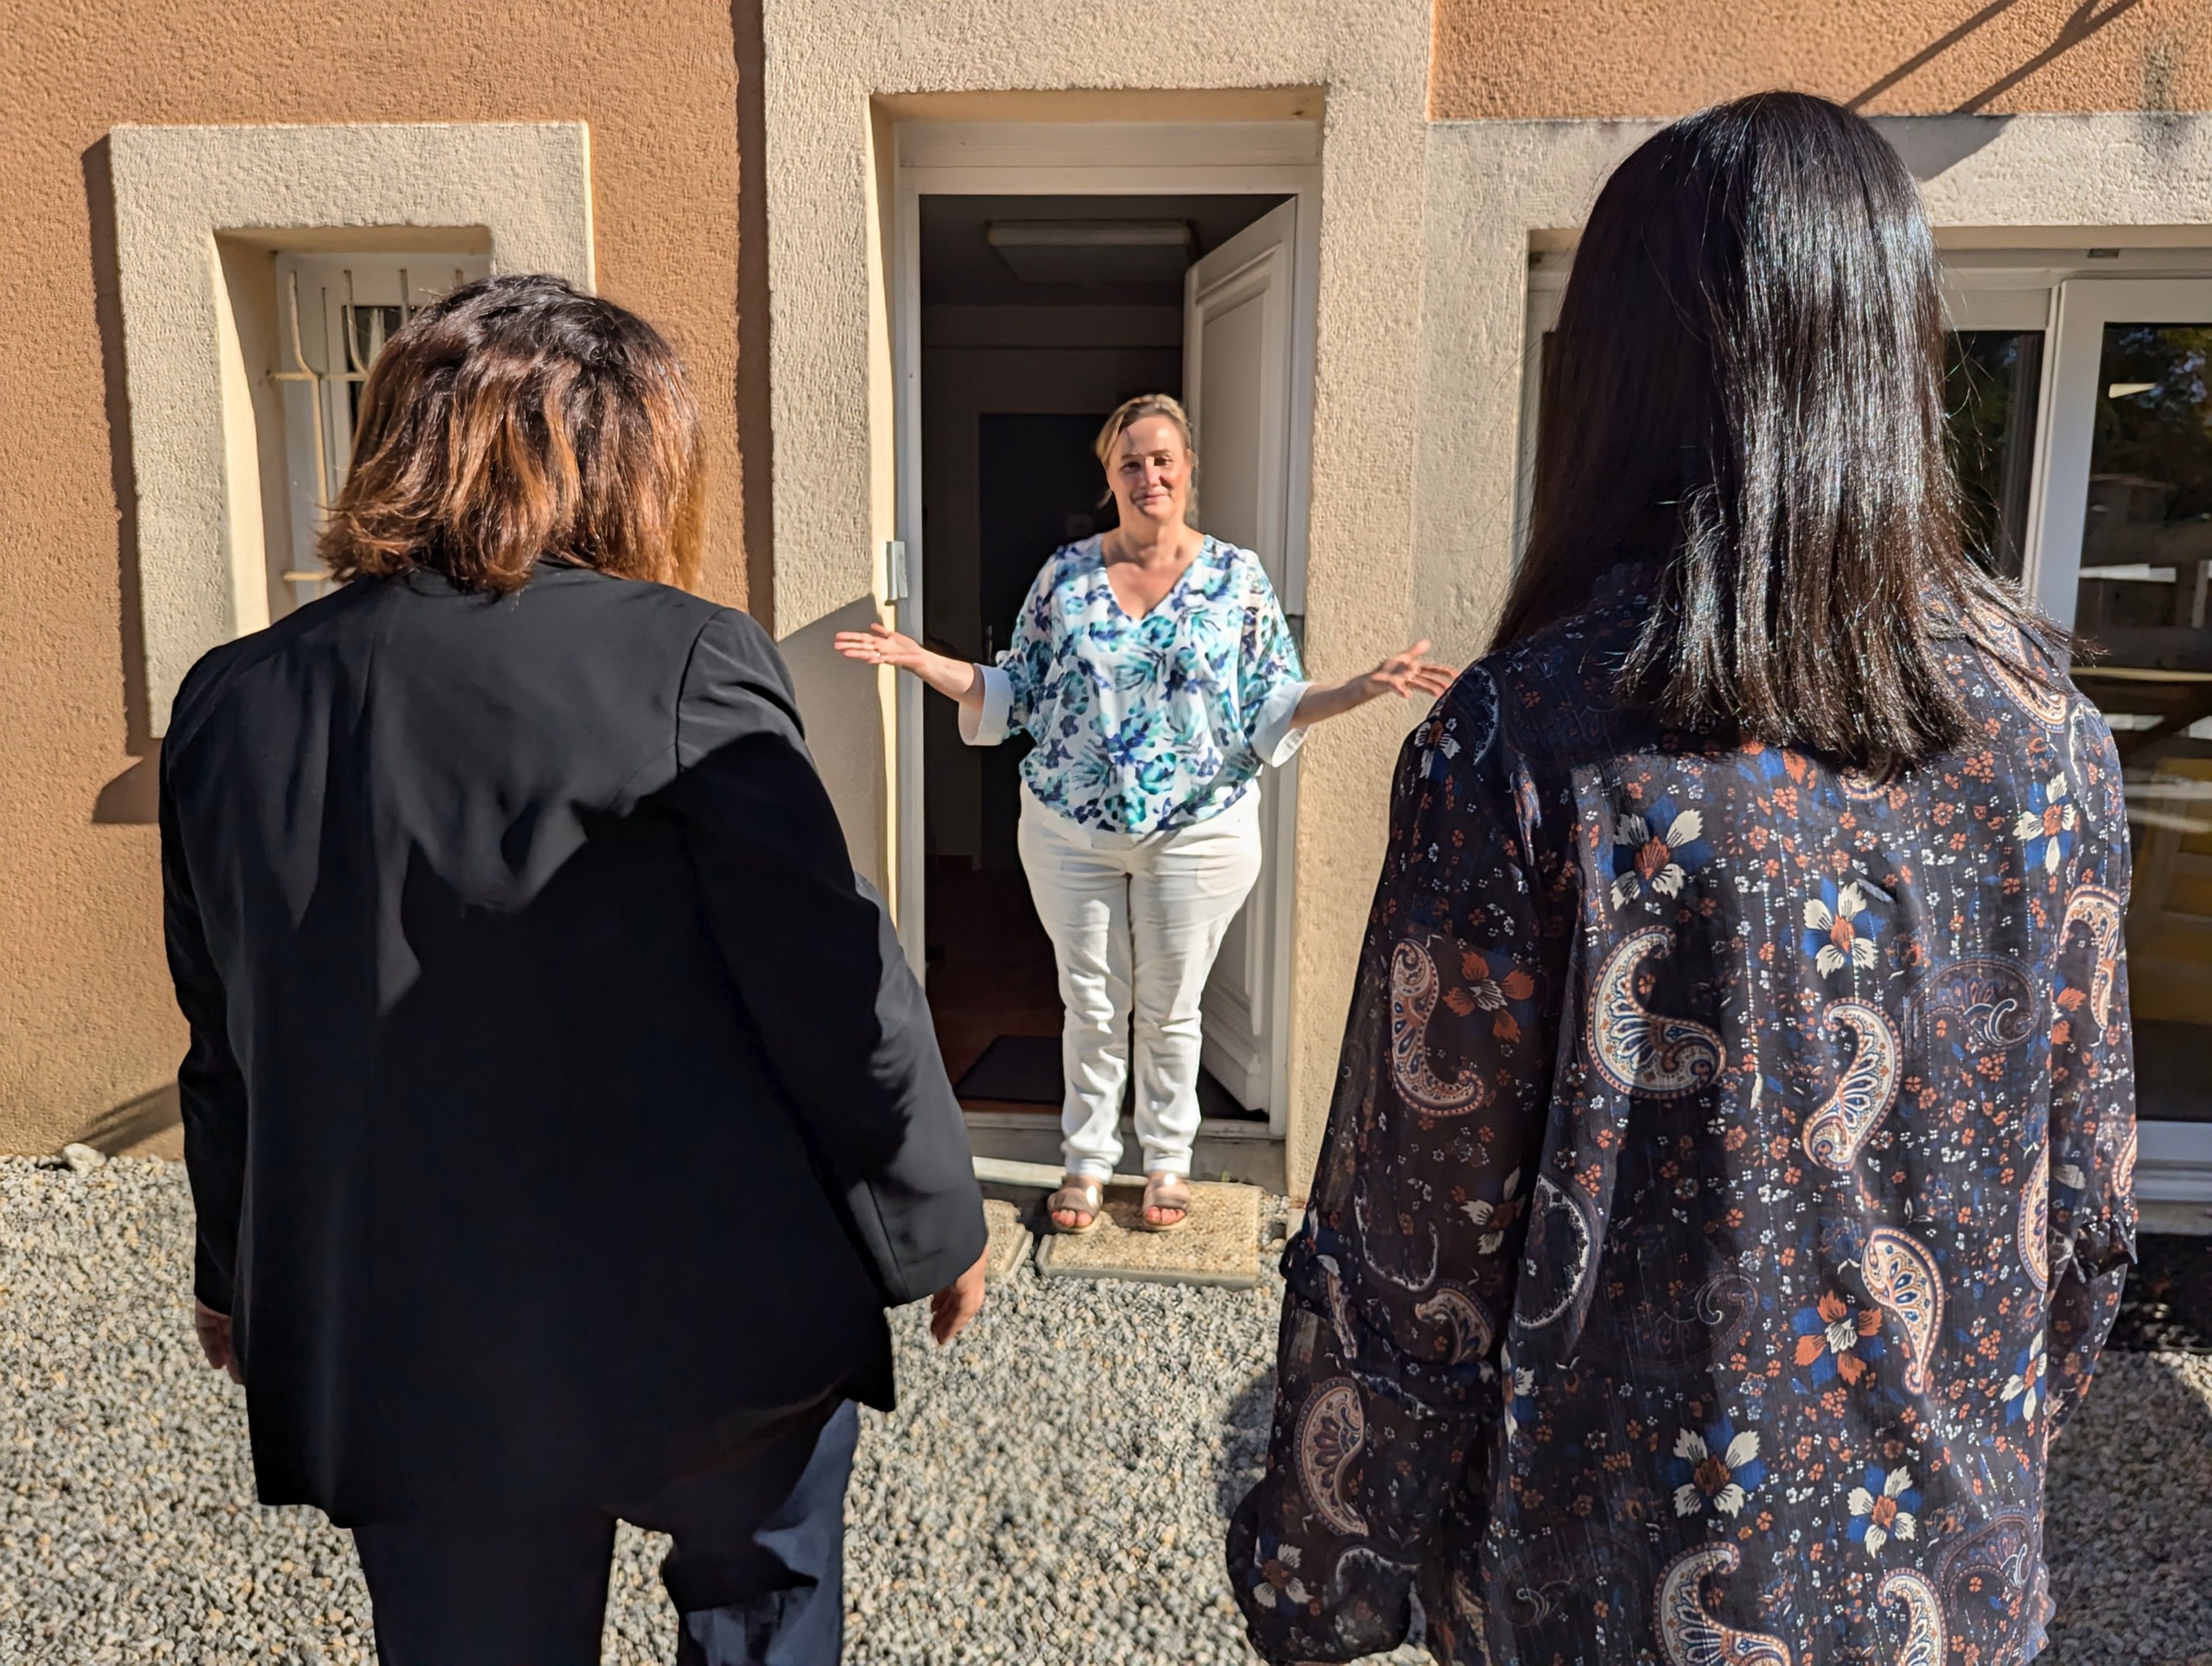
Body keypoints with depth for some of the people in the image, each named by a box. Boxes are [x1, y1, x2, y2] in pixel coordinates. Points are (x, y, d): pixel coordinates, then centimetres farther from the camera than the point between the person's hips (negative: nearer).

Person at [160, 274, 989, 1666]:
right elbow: (832, 979, -15)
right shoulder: (686, 660, -16)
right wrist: (937, 1219, 0)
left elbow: (228, 1042, 10)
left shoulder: (232, 700, 1)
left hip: (400, 1358, 5)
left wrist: (242, 1273, 24)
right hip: (712, 1316, -4)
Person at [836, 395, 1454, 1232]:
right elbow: (1017, 692, 5)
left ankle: (1168, 1161, 32)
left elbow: (1270, 707, -2)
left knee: (1171, 1009, 12)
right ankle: (1087, 1161, 30)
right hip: (1072, 831, 1)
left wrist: (1363, 688, -16)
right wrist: (921, 661, -5)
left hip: (1196, 835, -1)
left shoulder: (1237, 576, -2)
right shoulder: (1066, 573, 1)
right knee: (1091, 1005, 12)